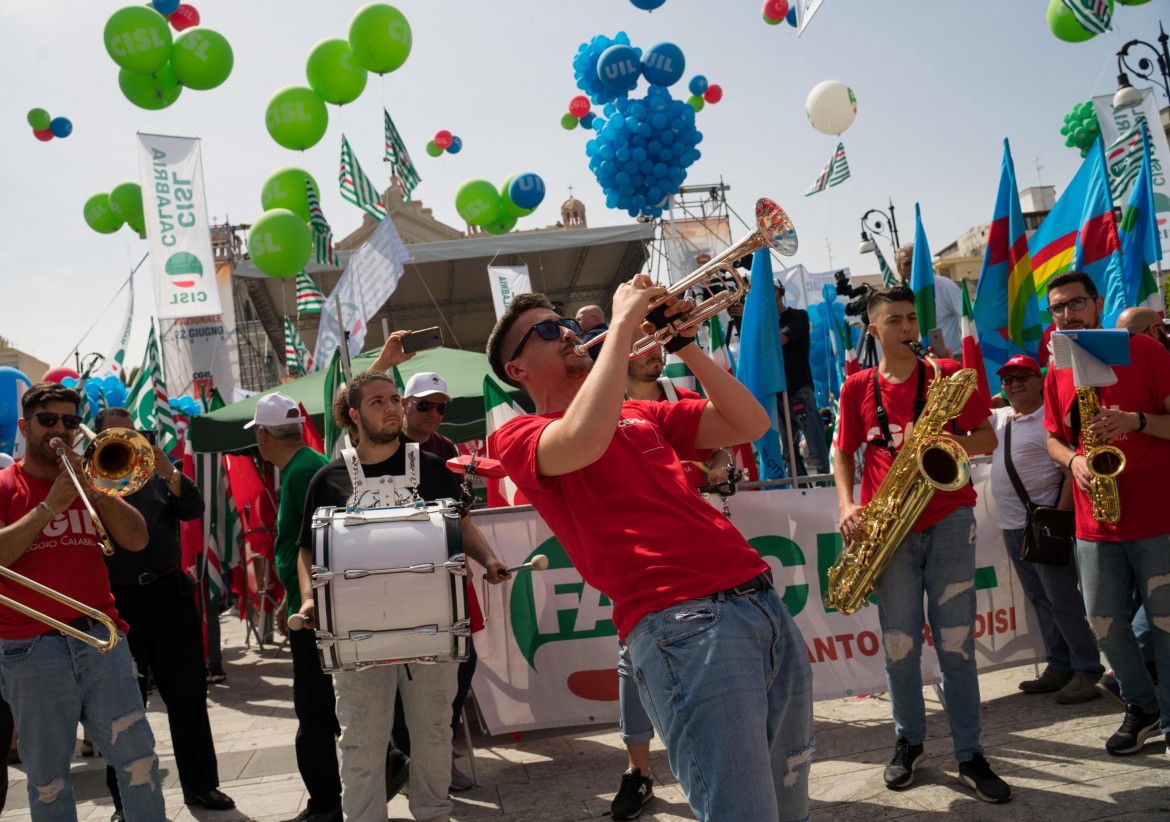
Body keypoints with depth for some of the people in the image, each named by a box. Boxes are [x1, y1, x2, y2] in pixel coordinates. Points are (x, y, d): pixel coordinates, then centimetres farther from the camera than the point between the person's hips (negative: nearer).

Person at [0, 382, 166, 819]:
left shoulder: (91, 481, 14)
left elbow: (137, 539, 2)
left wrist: (89, 487, -7)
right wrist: (50, 505, -15)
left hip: (101, 639, 3)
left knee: (138, 757, 2)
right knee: (48, 778, 6)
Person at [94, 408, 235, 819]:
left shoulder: (155, 474, 11)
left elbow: (193, 509, -1)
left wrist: (168, 472, -16)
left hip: (170, 592, 2)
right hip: (119, 601, -2)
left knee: (188, 695, 7)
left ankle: (200, 784, 19)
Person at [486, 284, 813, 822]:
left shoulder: (643, 414, 24)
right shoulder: (520, 436, 4)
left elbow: (749, 424, 19)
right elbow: (584, 440, -19)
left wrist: (682, 342, 11)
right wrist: (622, 323, -10)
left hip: (762, 602, 7)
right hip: (681, 621, -7)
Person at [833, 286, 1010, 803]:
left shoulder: (948, 375, 5)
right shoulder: (857, 389, 7)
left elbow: (988, 440, 6)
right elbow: (843, 452, 13)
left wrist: (952, 442, -16)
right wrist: (846, 505, -4)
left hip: (948, 520, -1)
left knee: (956, 644, -1)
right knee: (900, 647, 3)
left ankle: (969, 755, 9)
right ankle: (909, 742, 24)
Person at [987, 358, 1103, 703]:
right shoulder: (999, 418, 14)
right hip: (1011, 527, 8)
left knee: (1063, 600, -5)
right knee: (1040, 601, 12)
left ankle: (1089, 672, 2)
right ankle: (1059, 668, 20)